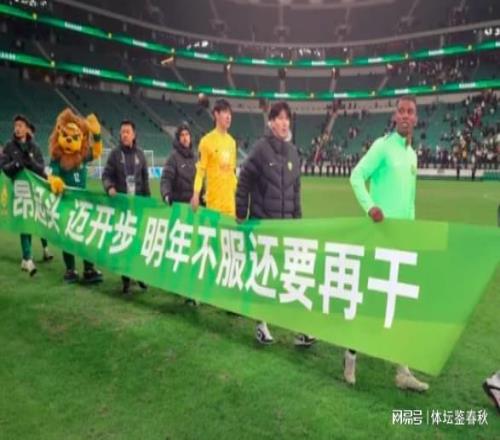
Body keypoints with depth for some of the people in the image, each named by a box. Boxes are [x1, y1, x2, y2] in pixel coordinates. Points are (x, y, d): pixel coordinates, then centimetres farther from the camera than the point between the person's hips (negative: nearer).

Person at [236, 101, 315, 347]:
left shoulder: (293, 152, 10)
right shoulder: (261, 148, -7)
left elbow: (296, 188, 14)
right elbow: (244, 182, -6)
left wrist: (297, 218, 12)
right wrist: (240, 215, -6)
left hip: (286, 222, 5)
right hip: (261, 221, -5)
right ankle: (261, 324, 21)